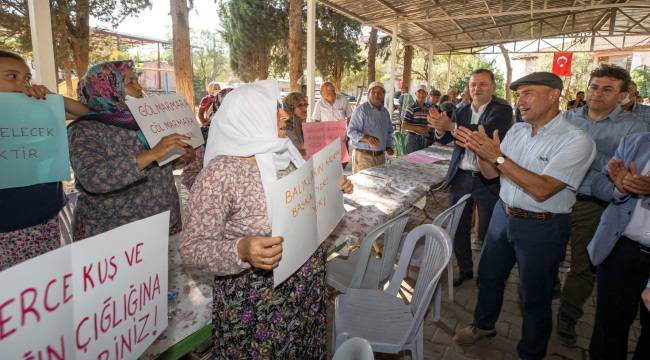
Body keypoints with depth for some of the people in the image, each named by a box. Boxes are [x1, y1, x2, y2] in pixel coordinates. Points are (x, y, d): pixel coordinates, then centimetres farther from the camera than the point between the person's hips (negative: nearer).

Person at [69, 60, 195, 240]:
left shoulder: (139, 120, 3)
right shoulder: (86, 130, -14)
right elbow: (93, 178, -31)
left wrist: (178, 158, -3)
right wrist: (153, 154, -34)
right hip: (114, 236, -5)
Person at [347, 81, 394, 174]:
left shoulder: (385, 112, 15)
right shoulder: (361, 110, -8)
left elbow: (389, 132, 26)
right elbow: (351, 131, -14)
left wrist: (388, 147, 10)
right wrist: (367, 138, -28)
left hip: (381, 156, 7)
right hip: (363, 155, -7)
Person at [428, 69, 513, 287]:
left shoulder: (502, 110, -6)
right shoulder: (461, 112, 9)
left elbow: (487, 131, -26)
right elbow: (444, 139, -2)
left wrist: (451, 126, -36)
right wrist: (440, 128, -26)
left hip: (488, 180, -4)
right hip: (461, 177, 4)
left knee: (487, 234, 8)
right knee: (458, 228, 12)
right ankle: (464, 269, 32)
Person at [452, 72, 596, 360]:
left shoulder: (576, 141, -18)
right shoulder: (517, 130, 2)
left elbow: (541, 190, -26)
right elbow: (491, 173, 6)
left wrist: (497, 156, -28)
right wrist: (480, 150, -13)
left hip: (542, 228, -6)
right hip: (503, 214, 6)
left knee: (534, 296, 11)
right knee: (489, 276, 21)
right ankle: (484, 324, 47)